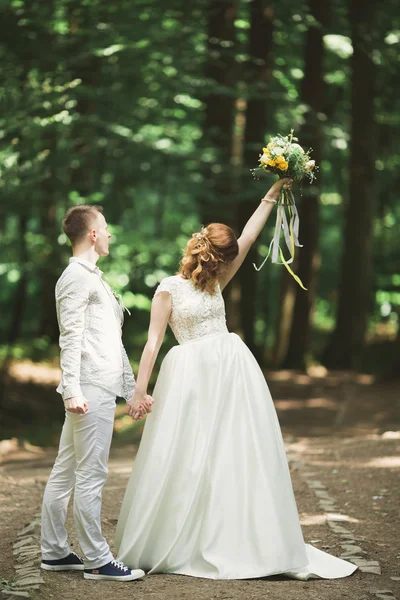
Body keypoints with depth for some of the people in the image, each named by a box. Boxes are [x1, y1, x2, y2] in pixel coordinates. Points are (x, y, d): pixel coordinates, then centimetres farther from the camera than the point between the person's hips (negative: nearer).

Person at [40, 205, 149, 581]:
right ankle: (97, 560, -3)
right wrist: (72, 390, -24)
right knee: (90, 476, -6)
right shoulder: (76, 277, -7)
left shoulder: (92, 277, 23)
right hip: (90, 390, -10)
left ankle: (54, 552, 18)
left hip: (102, 388, 10)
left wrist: (132, 388, 24)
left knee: (65, 473, 12)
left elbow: (111, 339, 24)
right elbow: (70, 338, -16)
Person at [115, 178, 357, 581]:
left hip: (234, 370, 6)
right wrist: (139, 390, -10)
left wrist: (273, 194, 12)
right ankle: (176, 545, 10)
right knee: (186, 460, -2)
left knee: (242, 455, 5)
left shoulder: (215, 283, 11)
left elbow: (248, 238, 12)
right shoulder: (169, 289, -4)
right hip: (193, 377, -6)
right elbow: (153, 341, -6)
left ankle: (253, 543, 10)